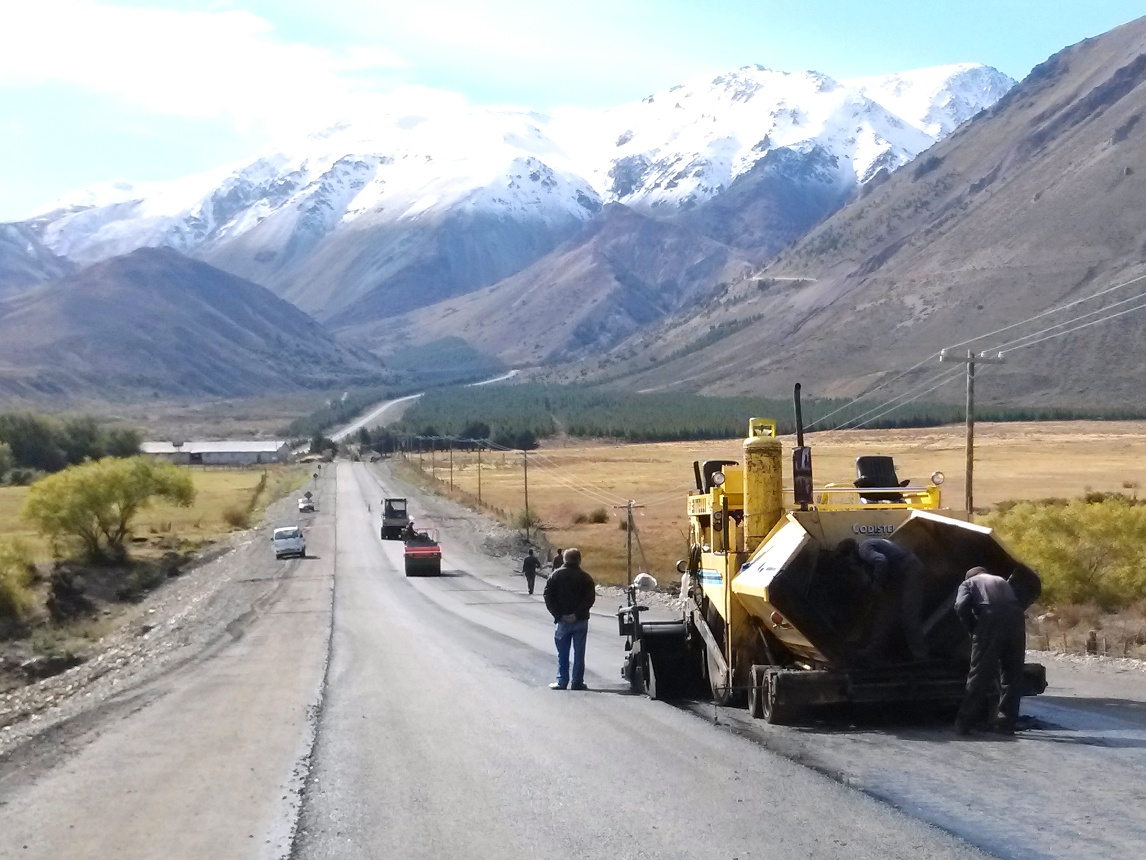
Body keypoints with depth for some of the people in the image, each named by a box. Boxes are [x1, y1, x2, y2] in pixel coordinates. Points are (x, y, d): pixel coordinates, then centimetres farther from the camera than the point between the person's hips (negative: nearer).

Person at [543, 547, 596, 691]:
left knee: (562, 653, 8)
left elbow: (548, 598, -5)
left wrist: (559, 615, -7)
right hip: (580, 621, 0)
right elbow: (590, 598, -11)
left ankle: (562, 681, 6)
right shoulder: (585, 577, -1)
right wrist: (577, 614, -13)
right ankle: (577, 682, 5)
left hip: (563, 621, 0)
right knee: (579, 652, 5)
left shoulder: (556, 575, 1)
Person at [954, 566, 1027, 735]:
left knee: (980, 673, -1)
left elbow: (961, 606, 2)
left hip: (990, 619, -4)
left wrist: (973, 630, 12)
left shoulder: (968, 583, 22)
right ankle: (1006, 723, 15)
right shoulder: (1002, 581, 37)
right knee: (1012, 675, 13)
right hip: (1016, 618, 4)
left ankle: (965, 723, 1)